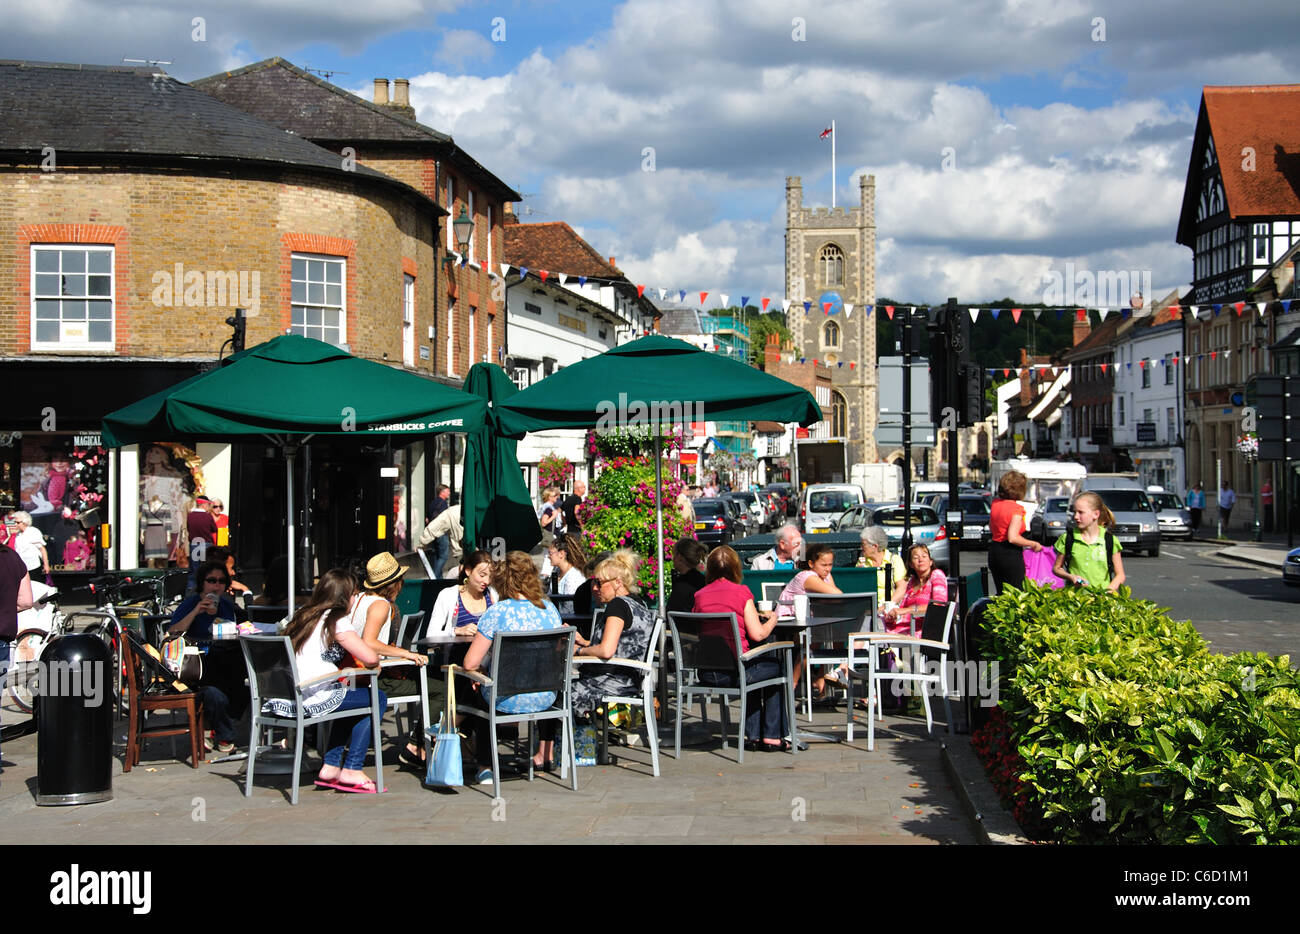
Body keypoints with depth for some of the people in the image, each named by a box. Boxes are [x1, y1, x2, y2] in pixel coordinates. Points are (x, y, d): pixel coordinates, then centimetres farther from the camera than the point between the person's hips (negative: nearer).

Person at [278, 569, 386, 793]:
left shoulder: (303, 616, 17)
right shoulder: (334, 620, -5)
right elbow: (370, 658, -11)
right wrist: (375, 657, 12)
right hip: (312, 699, -8)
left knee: (348, 697, 31)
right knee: (377, 699, 9)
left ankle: (331, 767, 23)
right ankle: (351, 770, 7)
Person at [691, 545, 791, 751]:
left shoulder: (699, 595, 6)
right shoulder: (741, 592, -6)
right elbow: (758, 634, -11)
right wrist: (772, 620, 12)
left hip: (705, 673, 5)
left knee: (755, 668, 34)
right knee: (777, 667, 23)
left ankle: (753, 735, 32)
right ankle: (772, 736, 24)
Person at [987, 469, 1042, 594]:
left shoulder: (995, 504, 6)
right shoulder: (1016, 509, -16)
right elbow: (1013, 538, -22)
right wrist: (1033, 544, -11)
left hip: (993, 552, 7)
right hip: (1010, 555, -7)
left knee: (1001, 594, 14)